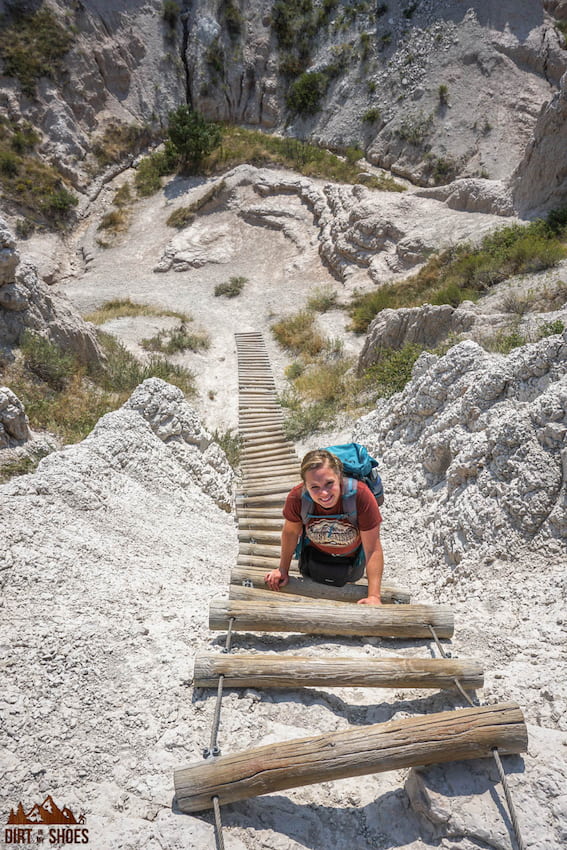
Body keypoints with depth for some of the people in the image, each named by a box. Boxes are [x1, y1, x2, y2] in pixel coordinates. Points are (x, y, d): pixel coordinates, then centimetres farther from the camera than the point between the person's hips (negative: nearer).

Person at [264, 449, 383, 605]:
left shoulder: (360, 495, -43)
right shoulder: (297, 497, -37)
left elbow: (373, 549, -33)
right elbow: (290, 532, -15)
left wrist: (374, 596, -35)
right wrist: (283, 570, -4)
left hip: (351, 558, -1)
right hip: (314, 554, 1)